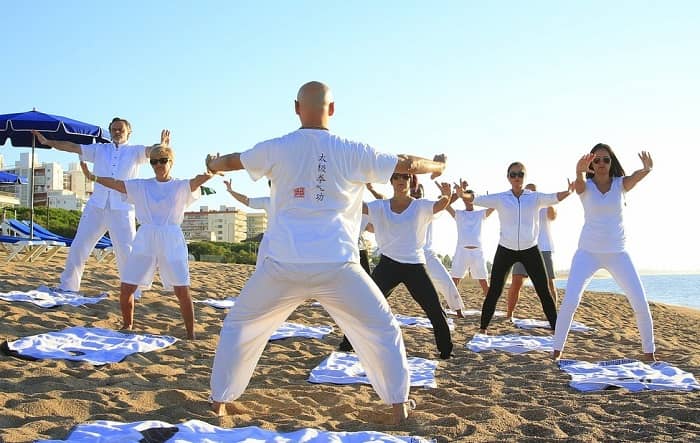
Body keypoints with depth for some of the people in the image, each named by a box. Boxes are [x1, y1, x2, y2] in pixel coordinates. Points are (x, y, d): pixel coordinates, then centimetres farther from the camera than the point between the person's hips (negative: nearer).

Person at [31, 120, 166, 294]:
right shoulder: (99, 149, 15)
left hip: (122, 209, -3)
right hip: (96, 206, 3)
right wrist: (47, 142, 0)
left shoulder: (135, 151, 7)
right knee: (78, 247, 6)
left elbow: (150, 150, -13)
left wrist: (161, 145, -36)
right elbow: (72, 147, 10)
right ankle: (67, 286, 17)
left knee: (127, 252, -4)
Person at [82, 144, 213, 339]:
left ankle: (191, 334, 6)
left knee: (182, 292, -8)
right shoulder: (141, 186, 12)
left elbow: (199, 180, -16)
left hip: (171, 241, -3)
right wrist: (93, 177, -5)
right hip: (145, 240, 3)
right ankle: (127, 326, 26)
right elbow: (116, 183, 7)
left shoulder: (181, 187, 2)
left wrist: (211, 171, -37)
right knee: (126, 288, 2)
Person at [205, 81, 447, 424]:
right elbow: (407, 164, 13)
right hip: (336, 266, 0)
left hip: (284, 265, 1)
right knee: (382, 329, 19)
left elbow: (229, 161, 23)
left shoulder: (276, 149, 4)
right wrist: (439, 166, 35)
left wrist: (212, 164, 48)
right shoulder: (352, 152, 1)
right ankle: (398, 406, 22)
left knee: (240, 325, 23)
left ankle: (220, 400, 28)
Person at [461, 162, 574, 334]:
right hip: (506, 249, 0)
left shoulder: (536, 197, 0)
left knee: (544, 292, 2)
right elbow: (476, 199, -10)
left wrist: (569, 191, -40)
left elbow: (555, 197, -17)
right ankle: (483, 328, 13)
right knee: (494, 291, 2)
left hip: (530, 250, 0)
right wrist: (462, 194, -32)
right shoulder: (500, 198, 0)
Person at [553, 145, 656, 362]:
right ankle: (557, 350, -3)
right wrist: (579, 172, -54)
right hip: (588, 252, -1)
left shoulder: (621, 184, 0)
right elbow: (578, 183, -28)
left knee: (640, 303, -3)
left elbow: (636, 176, -24)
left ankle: (649, 352, 13)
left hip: (617, 253, 2)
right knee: (569, 301, -15)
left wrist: (647, 169, -49)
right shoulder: (585, 186, -3)